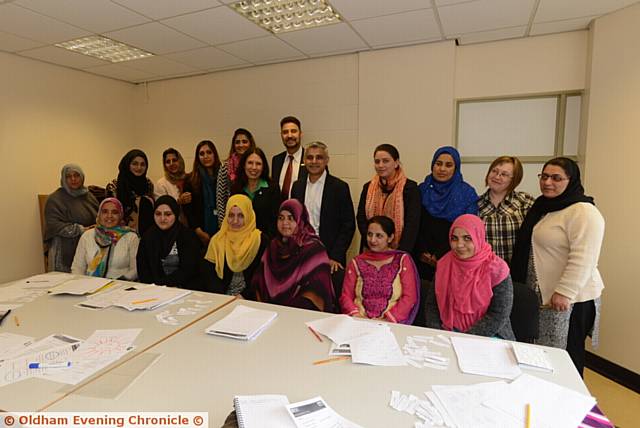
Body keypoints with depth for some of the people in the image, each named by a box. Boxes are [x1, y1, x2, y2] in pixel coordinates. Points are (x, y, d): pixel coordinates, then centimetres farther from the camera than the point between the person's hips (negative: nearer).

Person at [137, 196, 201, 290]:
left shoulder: (189, 236, -2)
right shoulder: (147, 236, 11)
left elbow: (188, 270, -8)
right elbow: (142, 268, 6)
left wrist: (161, 283, -15)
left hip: (185, 289, -2)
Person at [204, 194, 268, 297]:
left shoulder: (260, 240, 0)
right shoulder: (217, 240, 9)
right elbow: (211, 274, 5)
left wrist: (243, 296, -11)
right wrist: (223, 298, -8)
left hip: (249, 299, -2)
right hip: (221, 298, 2)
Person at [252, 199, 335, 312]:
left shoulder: (314, 248, -7)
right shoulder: (273, 246, 10)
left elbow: (316, 290, -13)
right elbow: (259, 280, 10)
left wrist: (290, 310, -19)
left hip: (302, 312, -4)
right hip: (270, 307, 4)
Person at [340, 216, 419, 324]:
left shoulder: (402, 260, 6)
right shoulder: (356, 262, 12)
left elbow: (409, 297, -1)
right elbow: (346, 296, 9)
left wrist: (387, 320, -12)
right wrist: (355, 315, -10)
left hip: (391, 324, -1)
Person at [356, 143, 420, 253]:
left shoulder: (410, 187, -5)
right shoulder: (368, 187, 7)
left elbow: (412, 223, -11)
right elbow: (361, 218, 2)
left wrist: (400, 253, -19)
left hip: (399, 251, -3)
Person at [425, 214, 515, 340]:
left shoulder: (496, 268, -13)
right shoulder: (444, 264, -1)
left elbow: (498, 315, -14)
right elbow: (432, 303, 5)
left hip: (488, 336, -2)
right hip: (450, 333, 2)